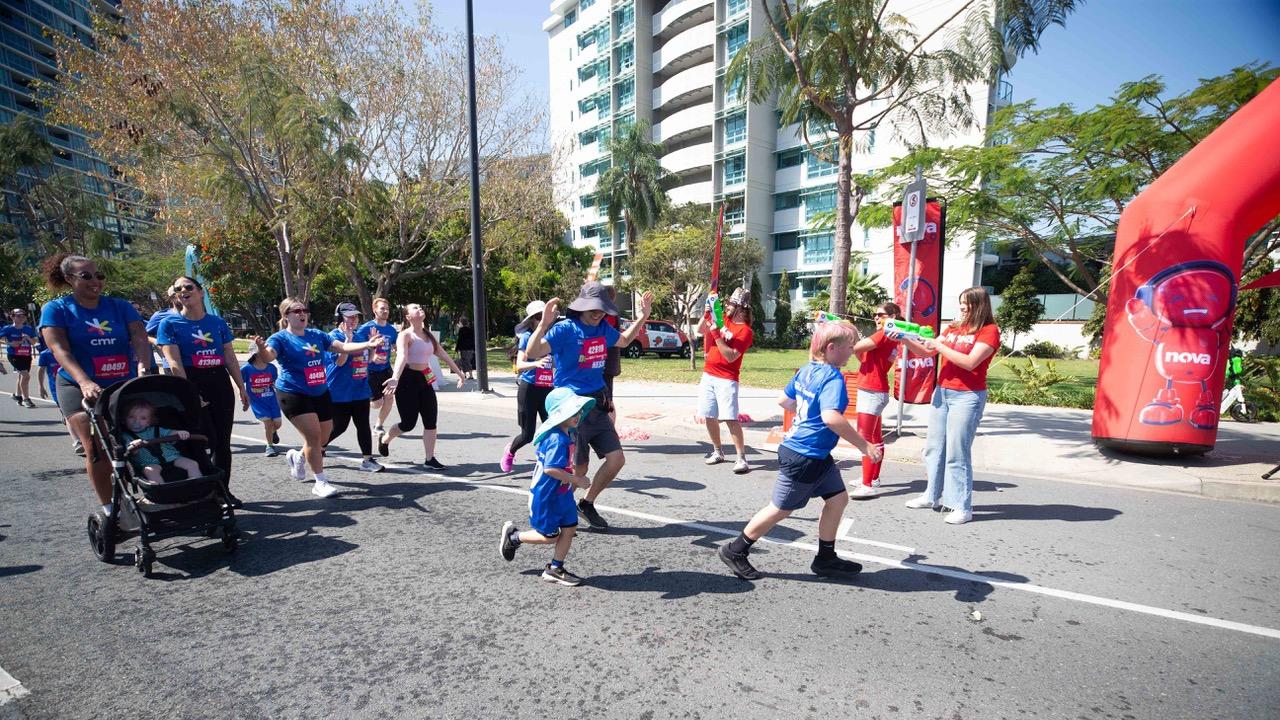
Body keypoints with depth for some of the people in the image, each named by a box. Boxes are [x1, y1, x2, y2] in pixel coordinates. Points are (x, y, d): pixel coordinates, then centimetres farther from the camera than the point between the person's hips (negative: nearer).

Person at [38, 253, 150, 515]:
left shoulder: (120, 306, 6)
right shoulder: (56, 309, 1)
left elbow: (140, 338, -8)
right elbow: (60, 350, -12)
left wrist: (143, 367, -29)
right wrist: (85, 382, -30)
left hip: (125, 386, 2)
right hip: (80, 389, -2)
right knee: (97, 448, -7)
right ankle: (107, 507, 3)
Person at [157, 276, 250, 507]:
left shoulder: (218, 322, 9)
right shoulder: (170, 324, -1)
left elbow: (230, 358, 11)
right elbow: (174, 363, -9)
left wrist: (242, 388, 10)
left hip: (221, 382, 4)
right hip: (192, 382, -3)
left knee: (223, 442, 7)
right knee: (204, 441, -6)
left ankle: (224, 490, 19)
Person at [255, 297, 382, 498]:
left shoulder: (317, 335, 8)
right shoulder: (281, 338, -7)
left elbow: (342, 347, 6)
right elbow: (268, 356, -25)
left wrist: (367, 345, -6)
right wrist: (262, 349, -48)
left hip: (320, 393, 6)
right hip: (293, 394, -6)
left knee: (324, 435, 12)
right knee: (313, 434, -13)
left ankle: (298, 457, 43)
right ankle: (320, 482, -2)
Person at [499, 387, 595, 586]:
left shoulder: (567, 434, 4)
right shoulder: (557, 439, -27)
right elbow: (550, 469, -33)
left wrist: (573, 480, 14)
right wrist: (576, 480, -26)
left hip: (562, 492, 9)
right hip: (545, 495, -9)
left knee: (570, 528, 10)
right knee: (550, 536, 6)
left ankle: (555, 569, 25)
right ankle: (513, 536, 27)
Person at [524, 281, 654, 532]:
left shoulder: (603, 328, 7)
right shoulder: (565, 329, -15)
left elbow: (624, 340, 29)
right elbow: (532, 353, -27)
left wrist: (643, 316, 22)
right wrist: (544, 324, -42)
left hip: (597, 406, 7)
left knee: (616, 459, 5)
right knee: (578, 468, 0)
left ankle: (587, 504, 26)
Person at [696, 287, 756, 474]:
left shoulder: (745, 331, -12)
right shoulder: (723, 319, 9)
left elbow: (730, 357, -20)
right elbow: (700, 330, 20)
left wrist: (717, 335, -21)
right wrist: (707, 313, 4)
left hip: (726, 379, -7)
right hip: (708, 376, 7)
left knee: (730, 418, -15)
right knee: (709, 417, 9)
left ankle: (742, 458, -10)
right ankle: (718, 452, 23)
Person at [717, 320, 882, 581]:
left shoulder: (807, 370, 4)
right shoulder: (833, 377, -21)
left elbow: (784, 400, 15)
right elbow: (832, 417, -36)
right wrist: (863, 445, -26)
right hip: (804, 457, -9)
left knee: (838, 498, 14)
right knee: (781, 509, 6)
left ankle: (826, 559, 28)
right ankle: (735, 550, 20)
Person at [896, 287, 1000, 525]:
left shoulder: (989, 331, -7)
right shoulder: (953, 328, 12)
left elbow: (969, 362, -19)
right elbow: (927, 352, 12)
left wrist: (939, 346, -15)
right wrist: (905, 340, -3)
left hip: (967, 397, -7)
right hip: (941, 392, 7)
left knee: (957, 453, -7)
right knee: (934, 447, 12)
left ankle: (962, 507, 2)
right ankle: (933, 495, 23)